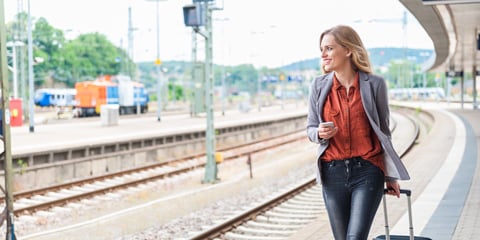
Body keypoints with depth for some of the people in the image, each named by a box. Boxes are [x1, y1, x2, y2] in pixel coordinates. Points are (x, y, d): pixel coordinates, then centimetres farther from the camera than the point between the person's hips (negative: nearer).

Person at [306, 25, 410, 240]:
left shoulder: (374, 84, -2)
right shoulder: (319, 86, 3)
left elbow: (383, 131, 6)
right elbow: (310, 128, 11)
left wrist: (390, 176, 10)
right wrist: (320, 134, -14)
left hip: (367, 171, -3)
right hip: (333, 172, 3)